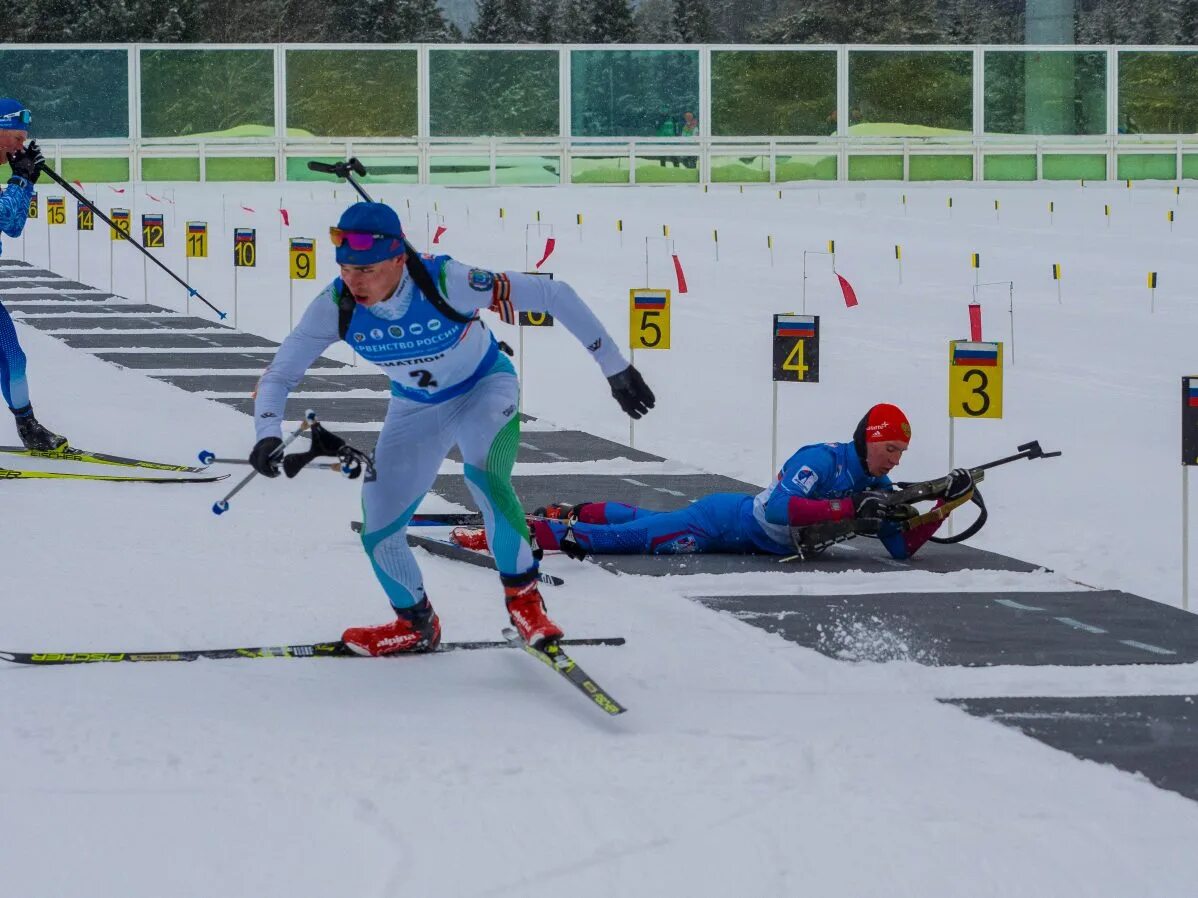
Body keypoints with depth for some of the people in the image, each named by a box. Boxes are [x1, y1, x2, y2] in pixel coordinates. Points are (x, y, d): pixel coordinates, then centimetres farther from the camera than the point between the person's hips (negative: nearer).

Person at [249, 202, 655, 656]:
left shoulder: (446, 282, -36)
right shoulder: (336, 306, -26)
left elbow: (553, 296, -30)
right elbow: (279, 374, -15)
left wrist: (614, 367, -26)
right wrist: (268, 435, -36)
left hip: (485, 389, -4)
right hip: (415, 409, 4)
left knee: (483, 474, -34)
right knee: (377, 534, -1)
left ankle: (523, 597, -15)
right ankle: (417, 625, 29)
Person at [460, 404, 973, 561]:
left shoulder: (879, 490, 0)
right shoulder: (821, 460, -25)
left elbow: (904, 548, -2)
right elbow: (781, 508, -38)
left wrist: (946, 504, -15)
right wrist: (848, 509, -41)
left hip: (764, 542, 8)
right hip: (725, 521, -8)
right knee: (637, 535, -9)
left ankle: (572, 515, 39)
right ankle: (520, 531, -5)